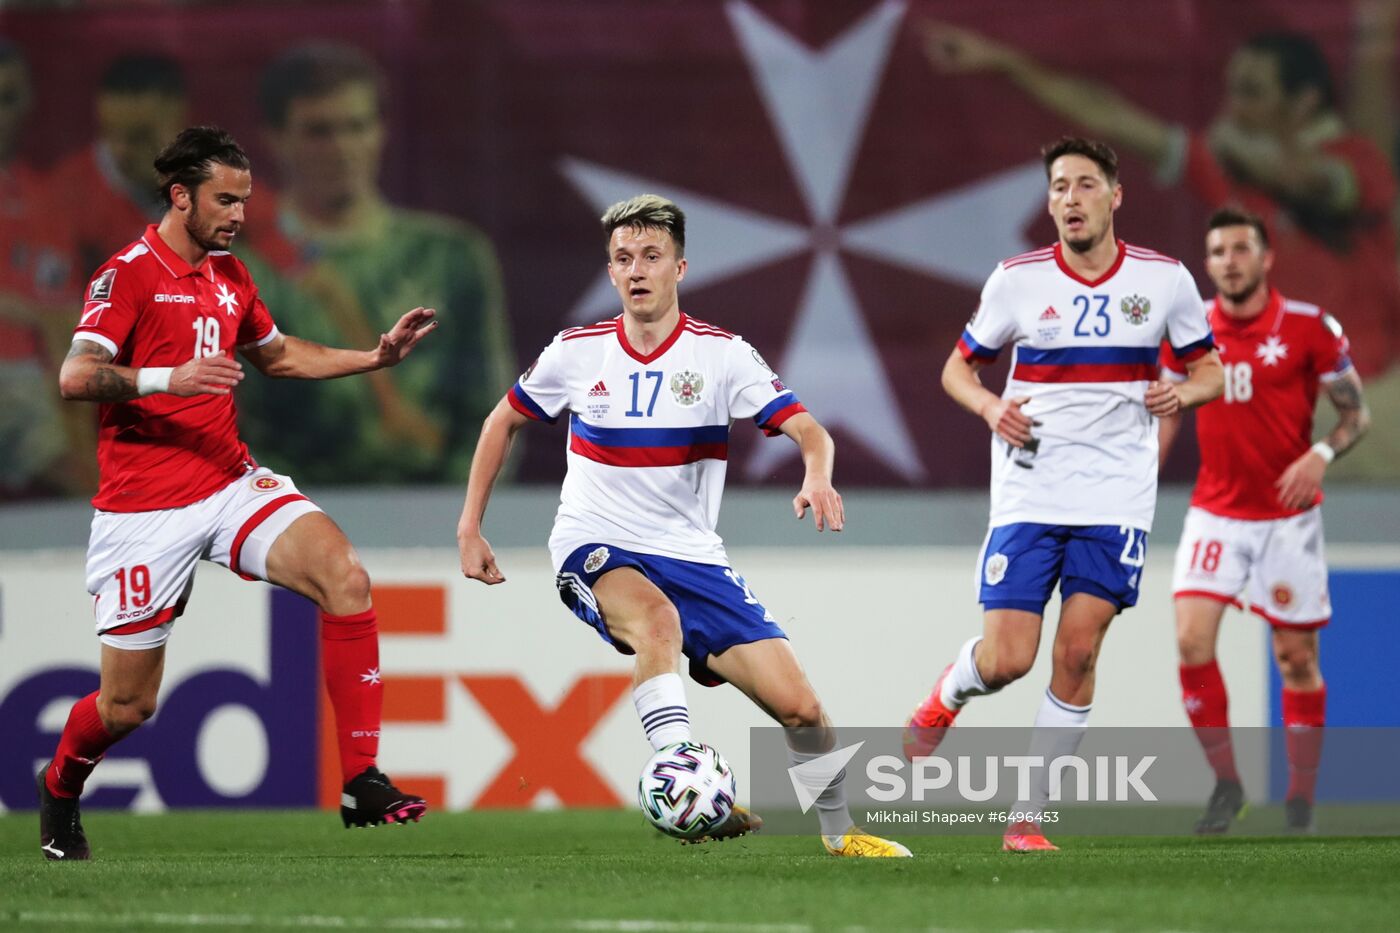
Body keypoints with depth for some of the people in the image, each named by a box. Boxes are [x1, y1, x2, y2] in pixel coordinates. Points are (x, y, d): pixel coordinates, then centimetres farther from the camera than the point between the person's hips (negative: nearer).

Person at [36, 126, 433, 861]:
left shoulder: (230, 276, 13)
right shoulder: (128, 275, -10)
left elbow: (275, 354, 31)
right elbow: (75, 377, -21)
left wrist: (375, 357, 19)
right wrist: (168, 378, -36)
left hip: (231, 484, 6)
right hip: (146, 509, -6)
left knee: (344, 574, -21)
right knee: (128, 703, 1)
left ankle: (362, 782, -20)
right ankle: (59, 786, 36)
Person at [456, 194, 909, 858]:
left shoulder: (719, 354, -4)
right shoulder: (578, 353, 0)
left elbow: (809, 432, -14)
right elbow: (503, 422, 16)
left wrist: (817, 479, -38)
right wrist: (469, 529, 11)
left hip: (691, 556, 1)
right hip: (594, 552, -1)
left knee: (798, 705, -7)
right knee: (657, 617, -39)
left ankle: (839, 830, 19)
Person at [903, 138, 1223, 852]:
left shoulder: (1165, 279, 1)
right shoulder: (1017, 279, -1)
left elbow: (1208, 369, 12)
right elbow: (958, 368, 9)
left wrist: (1181, 393, -11)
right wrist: (989, 406, -12)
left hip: (1116, 498, 1)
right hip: (1029, 492, 0)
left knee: (1078, 652, -9)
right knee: (1006, 661, -8)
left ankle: (1028, 816, 2)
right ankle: (945, 698, 29)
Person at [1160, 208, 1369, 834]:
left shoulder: (1309, 327, -7)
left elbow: (1356, 413, -2)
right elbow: (1167, 412, 13)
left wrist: (1321, 455, -21)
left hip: (1288, 515, -2)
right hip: (1215, 513, 2)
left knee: (1296, 659, 2)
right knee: (1192, 638, -15)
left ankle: (1301, 800, 16)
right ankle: (1225, 783, -2)